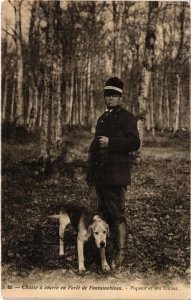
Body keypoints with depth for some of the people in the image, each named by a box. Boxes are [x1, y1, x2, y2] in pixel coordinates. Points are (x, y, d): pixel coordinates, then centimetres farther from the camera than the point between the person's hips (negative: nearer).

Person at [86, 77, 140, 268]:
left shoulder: (126, 117, -2)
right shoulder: (103, 118, 21)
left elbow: (134, 143, -12)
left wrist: (110, 142, -17)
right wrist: (90, 171, 21)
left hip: (115, 175, -8)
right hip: (100, 174, 8)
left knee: (117, 214, -8)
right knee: (103, 212, 13)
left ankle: (121, 254, -4)